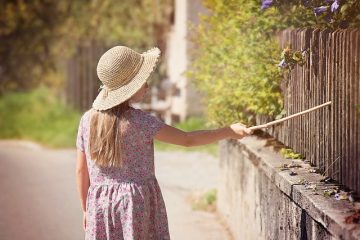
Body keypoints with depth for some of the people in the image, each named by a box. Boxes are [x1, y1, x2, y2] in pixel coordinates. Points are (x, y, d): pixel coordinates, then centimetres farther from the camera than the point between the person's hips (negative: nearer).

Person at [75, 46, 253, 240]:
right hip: (137, 202, -4)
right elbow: (187, 139, -11)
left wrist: (85, 210, 17)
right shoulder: (139, 121, -13)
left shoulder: (88, 120, 1)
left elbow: (81, 171, 6)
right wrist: (229, 131, -2)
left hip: (99, 203, 4)